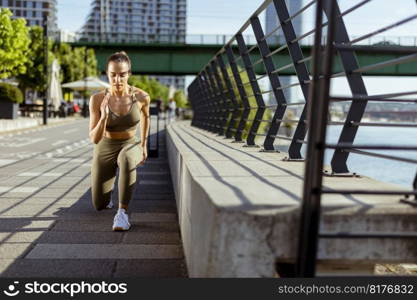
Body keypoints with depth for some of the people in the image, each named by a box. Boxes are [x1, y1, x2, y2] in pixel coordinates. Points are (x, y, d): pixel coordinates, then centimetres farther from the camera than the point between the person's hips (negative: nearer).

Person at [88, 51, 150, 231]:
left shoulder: (142, 96, -18)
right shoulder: (97, 99, -21)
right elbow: (94, 139, -21)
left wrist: (144, 145, 11)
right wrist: (104, 116, -39)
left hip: (129, 147, -1)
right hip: (105, 150, 1)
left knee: (126, 159, -41)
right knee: (99, 206, 8)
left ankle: (122, 212, -29)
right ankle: (108, 184, 43)